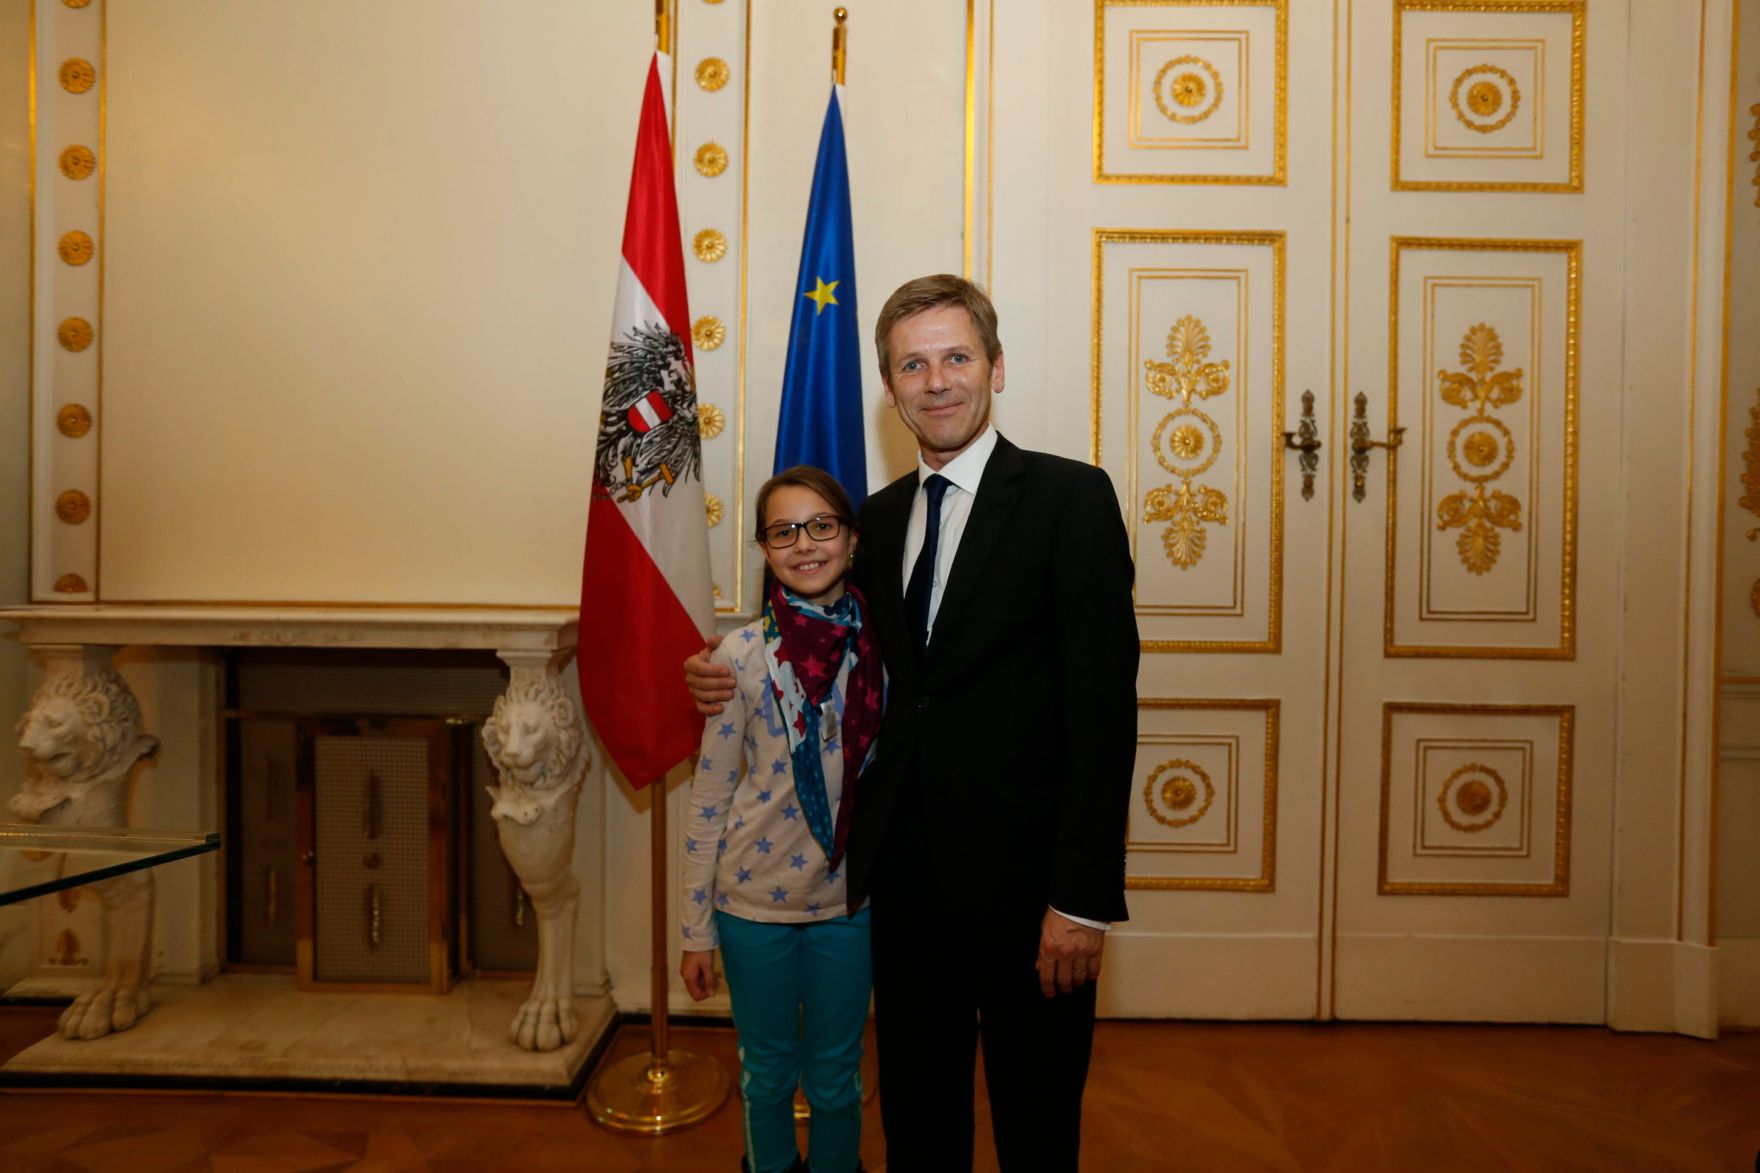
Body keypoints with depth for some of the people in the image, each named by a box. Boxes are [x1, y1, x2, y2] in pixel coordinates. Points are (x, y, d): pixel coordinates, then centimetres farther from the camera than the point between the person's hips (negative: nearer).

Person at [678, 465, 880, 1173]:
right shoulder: (743, 655, -12)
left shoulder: (882, 645, -6)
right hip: (755, 899, -1)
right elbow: (708, 801, -6)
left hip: (850, 900, 1)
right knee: (768, 1072, 19)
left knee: (835, 1076, 19)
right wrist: (697, 932, -3)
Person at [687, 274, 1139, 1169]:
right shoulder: (882, 514, 9)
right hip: (905, 869, 5)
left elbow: (1103, 704, -14)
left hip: (1025, 874, -5)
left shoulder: (1070, 499, -10)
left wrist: (1084, 897, -17)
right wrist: (739, 679, 0)